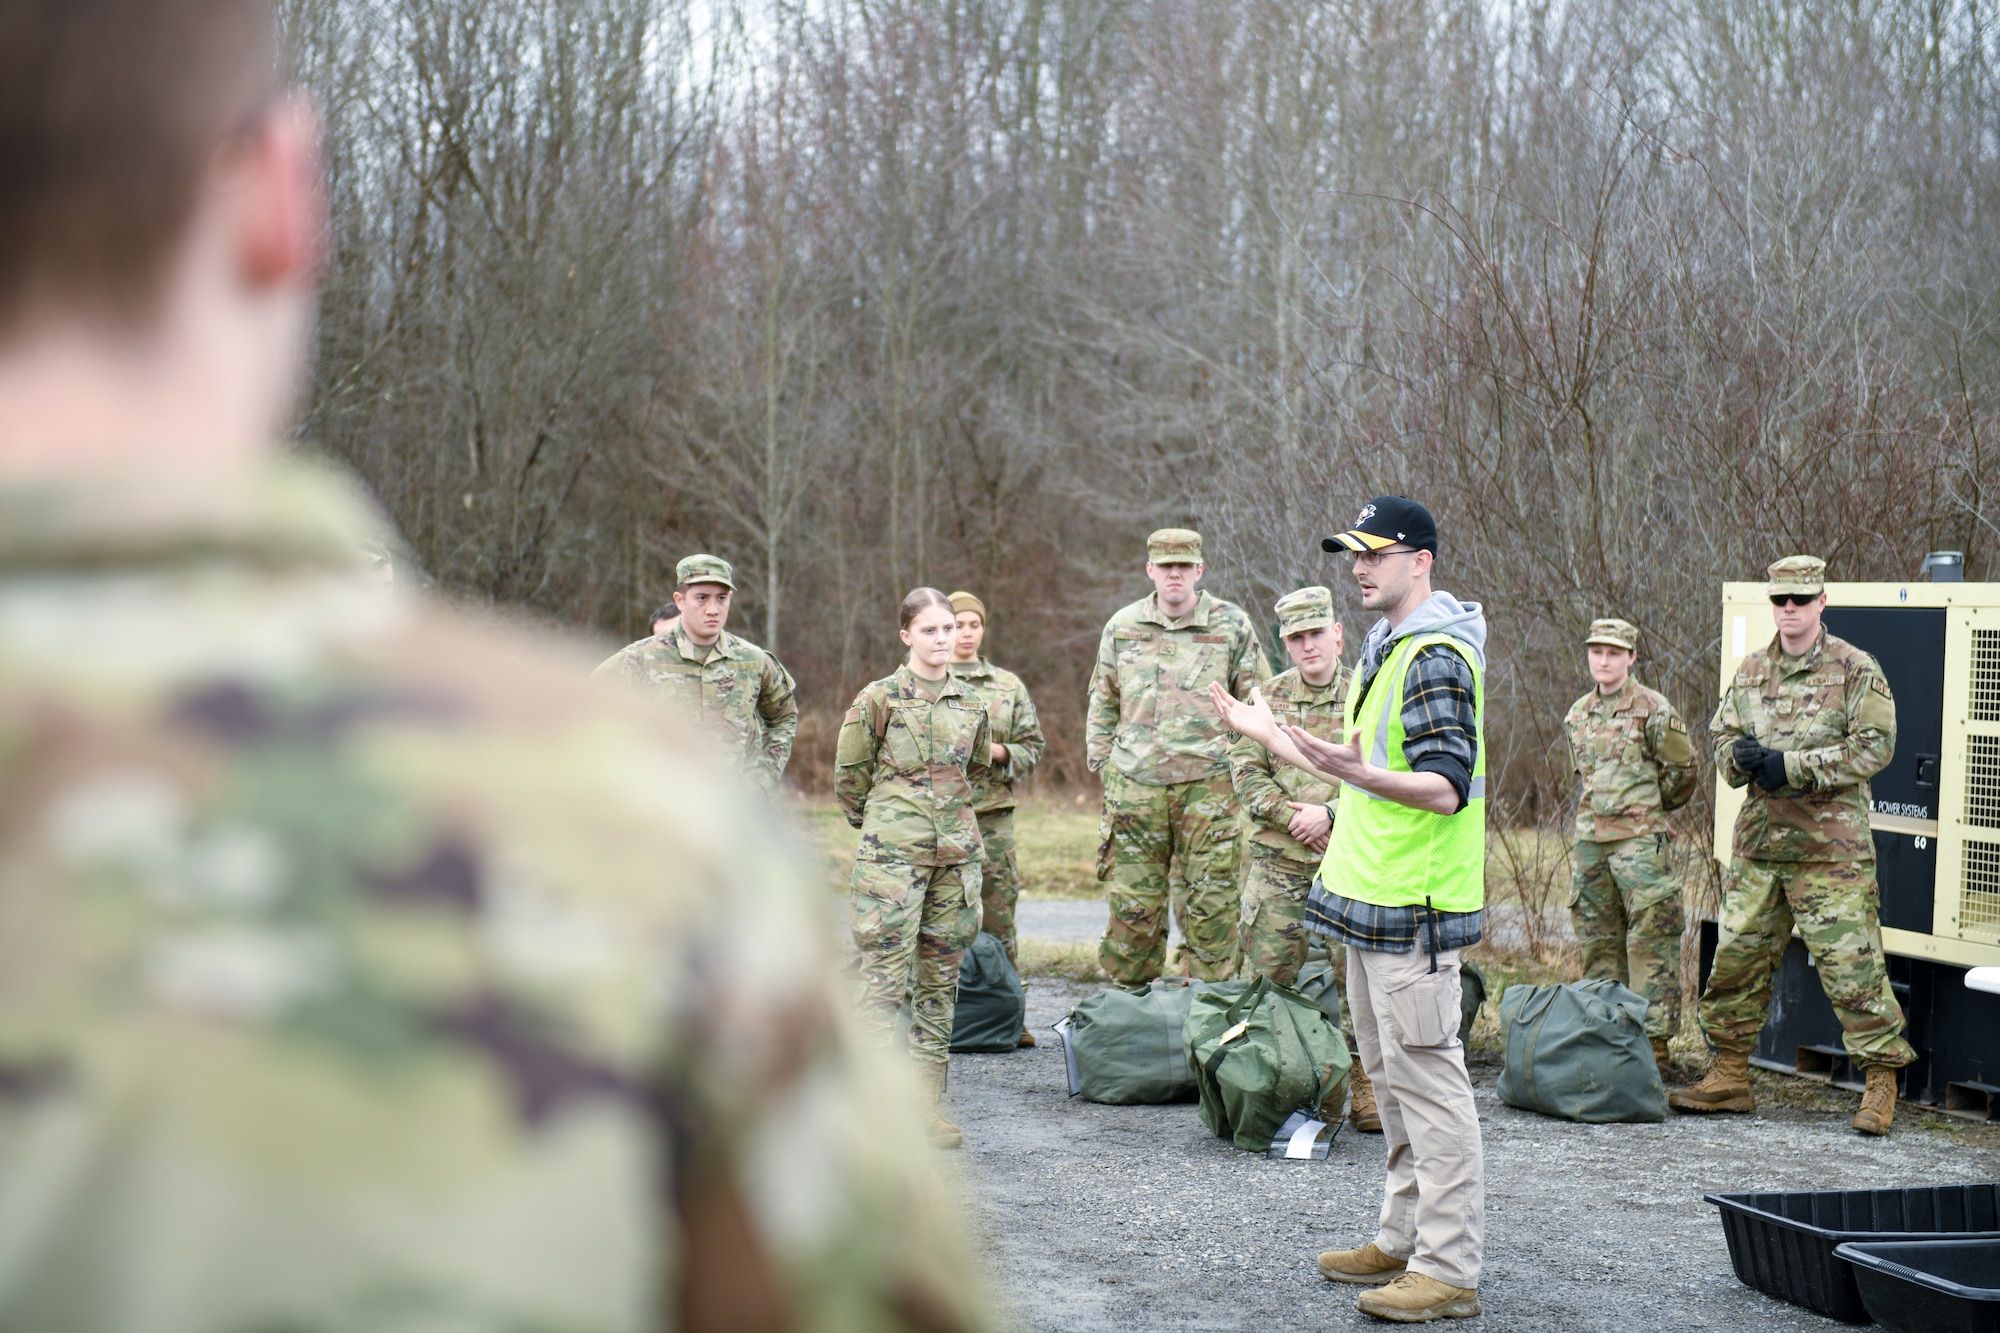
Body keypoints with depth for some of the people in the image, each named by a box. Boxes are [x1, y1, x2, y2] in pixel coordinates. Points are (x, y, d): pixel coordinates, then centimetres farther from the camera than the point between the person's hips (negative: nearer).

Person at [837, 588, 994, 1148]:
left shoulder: (971, 706, 10)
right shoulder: (879, 699, -4)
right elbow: (849, 775, 4)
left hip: (956, 853, 5)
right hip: (892, 855, -5)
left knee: (940, 980, 6)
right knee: (885, 978, -9)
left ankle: (928, 1105, 12)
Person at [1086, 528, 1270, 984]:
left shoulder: (1231, 625, 4)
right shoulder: (1122, 626, 10)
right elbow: (1103, 702, 19)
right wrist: (1101, 760, 12)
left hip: (1207, 783, -2)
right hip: (1134, 784, 2)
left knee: (1209, 902, -1)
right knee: (1132, 903, 4)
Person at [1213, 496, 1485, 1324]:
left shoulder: (1437, 659, -15)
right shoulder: (1383, 652, 16)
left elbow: (1445, 788, -23)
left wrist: (1359, 774, -38)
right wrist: (1268, 734, 29)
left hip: (1416, 905, -10)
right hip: (1371, 897, 10)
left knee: (1426, 1076, -7)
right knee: (1390, 1077, 16)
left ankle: (1449, 1270, -3)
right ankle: (1404, 1240, 26)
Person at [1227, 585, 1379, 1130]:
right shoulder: (1269, 697, 8)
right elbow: (1246, 770, 1)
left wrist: (1331, 814, -15)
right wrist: (1296, 818, -11)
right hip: (1278, 863, 1)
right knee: (1268, 975, 2)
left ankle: (1363, 1088, 8)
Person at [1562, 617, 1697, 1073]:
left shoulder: (1653, 710, -6)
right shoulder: (1577, 715, 12)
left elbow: (1681, 771, 1)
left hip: (1640, 839, -6)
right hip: (1590, 838, 6)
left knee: (1650, 942, -6)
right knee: (1598, 942, 9)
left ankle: (1653, 1040, -5)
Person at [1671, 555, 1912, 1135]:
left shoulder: (1855, 669, -4)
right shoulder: (1752, 670, 13)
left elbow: (1875, 744, -12)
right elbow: (1720, 733, 19)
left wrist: (1791, 766, -17)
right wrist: (1740, 755, -6)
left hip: (1831, 843, -6)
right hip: (1758, 841, 6)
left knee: (1851, 964, -7)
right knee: (1737, 957, 8)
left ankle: (1881, 1082, 1)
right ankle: (1729, 1077, 19)